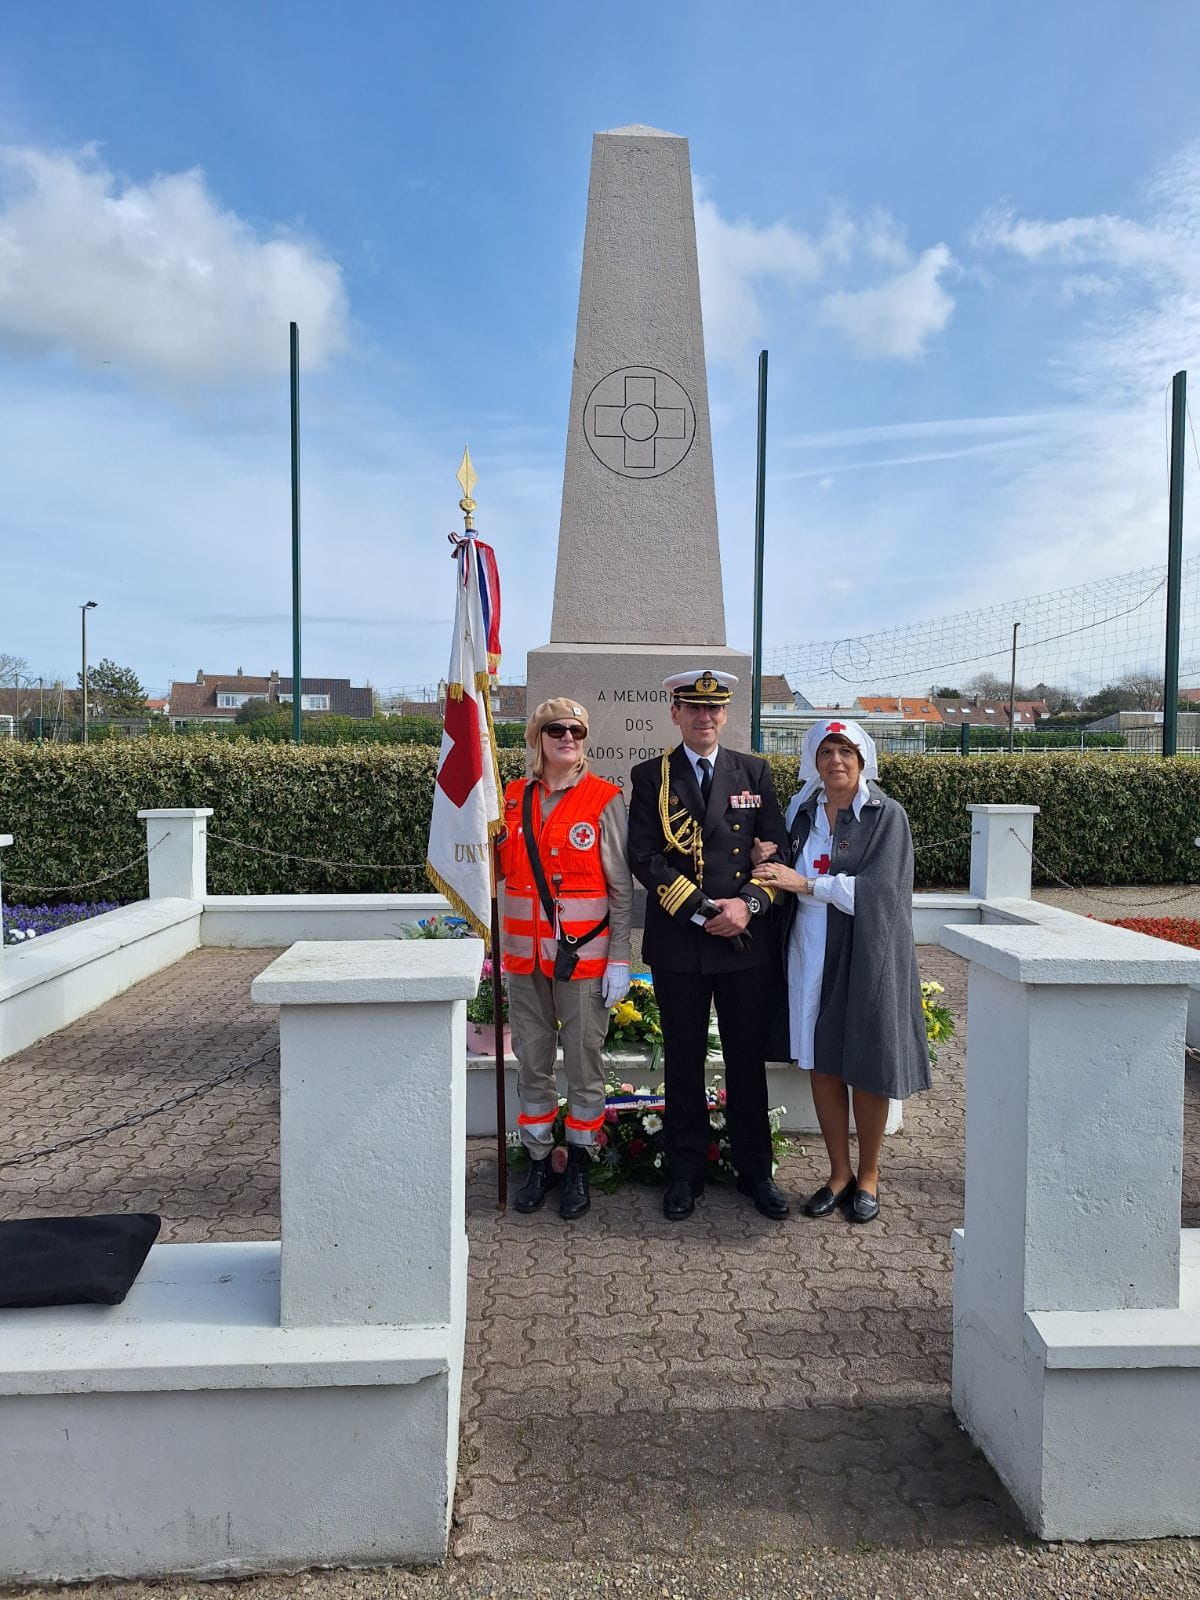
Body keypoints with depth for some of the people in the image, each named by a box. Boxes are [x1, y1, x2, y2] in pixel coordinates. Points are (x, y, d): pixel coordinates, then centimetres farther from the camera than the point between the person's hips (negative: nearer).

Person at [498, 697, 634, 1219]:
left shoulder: (605, 799, -5)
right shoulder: (514, 798, 7)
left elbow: (622, 888, -4)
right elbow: (496, 869, 14)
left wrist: (619, 959, -7)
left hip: (583, 954, -3)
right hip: (524, 953, 4)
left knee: (584, 1063, 6)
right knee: (532, 1063, 12)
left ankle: (578, 1166, 23)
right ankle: (538, 1160, 27)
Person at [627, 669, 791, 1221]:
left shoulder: (754, 772, 8)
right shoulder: (650, 777, 2)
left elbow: (776, 848, 4)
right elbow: (644, 856, -7)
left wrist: (749, 904, -12)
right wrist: (702, 911, -14)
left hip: (747, 941, 2)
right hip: (678, 943, -1)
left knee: (748, 1059, 10)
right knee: (684, 1063, 9)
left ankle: (754, 1170, 25)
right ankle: (685, 1173, 23)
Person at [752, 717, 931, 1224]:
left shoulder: (886, 815, -5)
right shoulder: (802, 810, 9)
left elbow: (878, 889, -15)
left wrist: (807, 883, -18)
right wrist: (771, 861, -3)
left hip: (864, 953, -4)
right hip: (810, 952, 4)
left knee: (866, 1066, 4)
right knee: (820, 1063, 9)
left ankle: (868, 1175, 23)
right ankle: (839, 1173, 24)